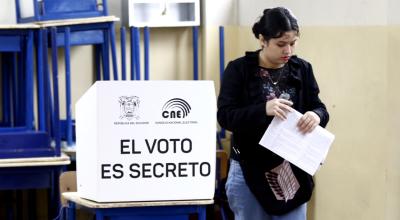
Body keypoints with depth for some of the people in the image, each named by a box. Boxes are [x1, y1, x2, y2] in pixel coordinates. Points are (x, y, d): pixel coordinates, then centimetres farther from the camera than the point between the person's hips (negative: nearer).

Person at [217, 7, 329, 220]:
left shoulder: (302, 69, 4)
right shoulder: (239, 69, -6)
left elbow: (320, 109, 7)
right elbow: (224, 116, -12)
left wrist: (316, 116, -18)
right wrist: (263, 110, -28)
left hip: (293, 171, 3)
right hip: (250, 170, -3)